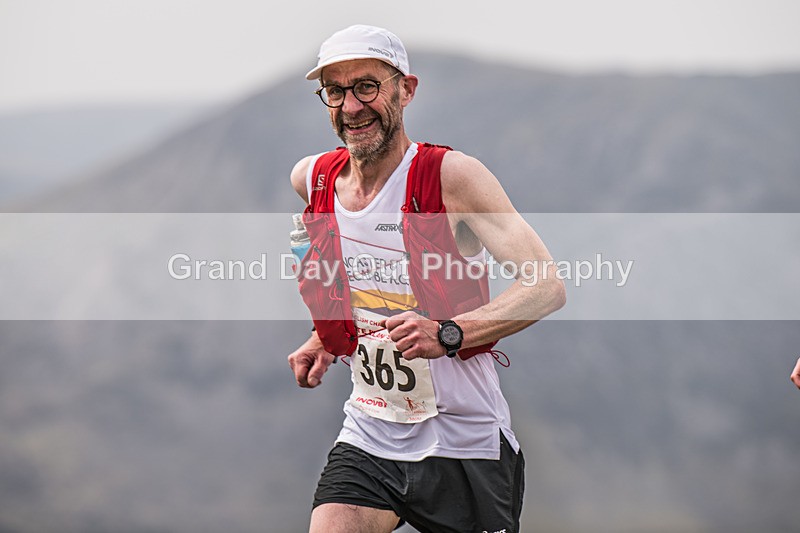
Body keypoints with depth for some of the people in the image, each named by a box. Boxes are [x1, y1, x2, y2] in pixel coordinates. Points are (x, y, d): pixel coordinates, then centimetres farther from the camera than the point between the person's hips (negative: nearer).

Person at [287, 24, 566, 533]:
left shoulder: (453, 176, -14)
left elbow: (547, 287, -21)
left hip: (463, 443, -3)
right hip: (368, 440, 4)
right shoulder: (311, 178, 3)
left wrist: (448, 334, -33)